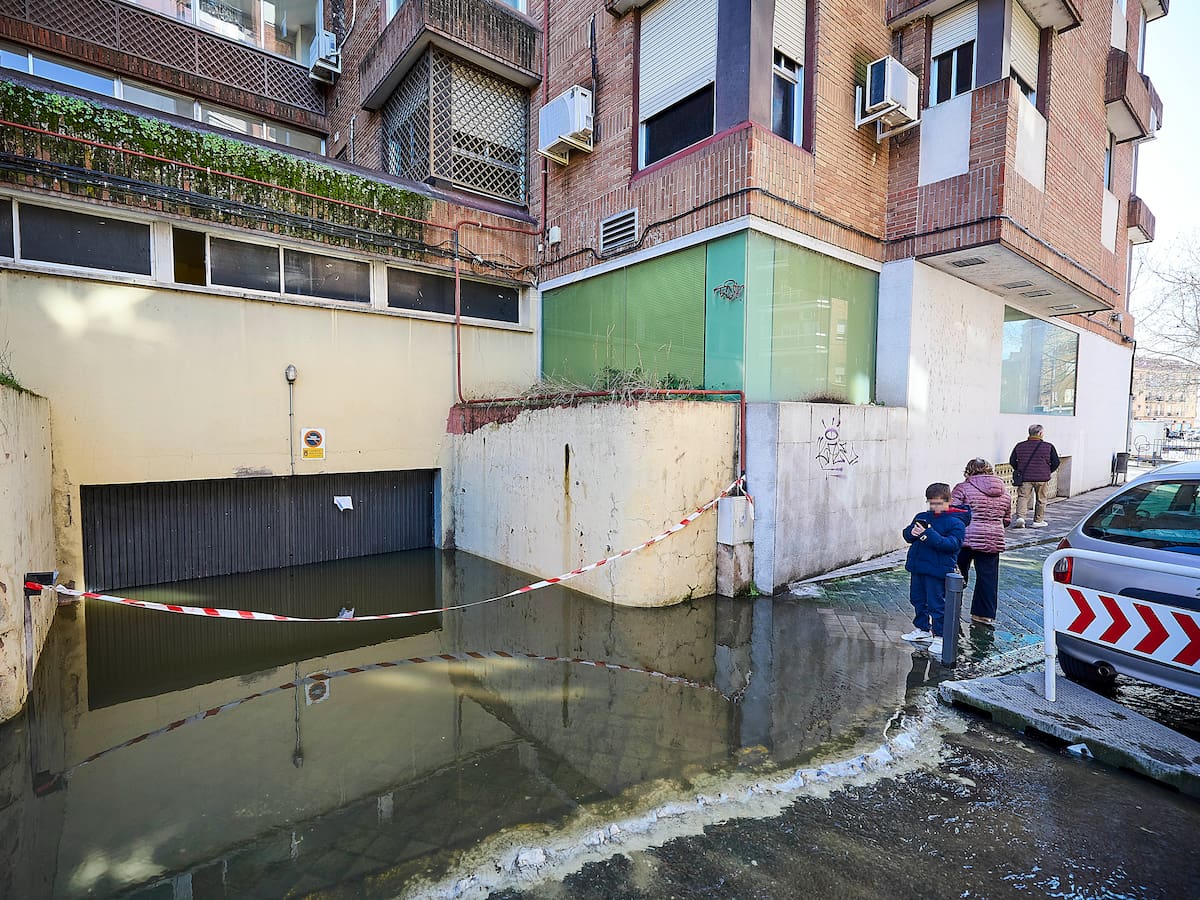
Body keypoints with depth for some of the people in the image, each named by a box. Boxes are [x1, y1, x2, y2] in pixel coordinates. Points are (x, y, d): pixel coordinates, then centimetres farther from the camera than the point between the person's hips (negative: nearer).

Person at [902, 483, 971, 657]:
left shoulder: (955, 522, -9)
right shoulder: (922, 517, 9)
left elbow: (952, 544, -20)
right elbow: (907, 534, 10)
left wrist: (929, 535, -30)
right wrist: (912, 532, -13)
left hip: (938, 570, -7)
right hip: (917, 567, 7)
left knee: (936, 603, -1)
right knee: (918, 599, 18)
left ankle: (939, 636, 12)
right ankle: (922, 629, 34)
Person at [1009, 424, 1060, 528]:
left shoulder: (1020, 446, 1)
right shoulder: (1048, 446, -2)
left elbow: (1012, 461, 6)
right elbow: (1055, 463, 3)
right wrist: (1048, 472, 20)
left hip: (1024, 477, 0)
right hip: (1042, 478, 0)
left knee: (1022, 497, 2)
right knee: (1040, 500, 12)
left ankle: (1020, 517, -17)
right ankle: (1038, 521, 19)